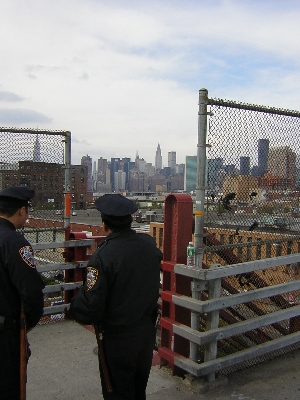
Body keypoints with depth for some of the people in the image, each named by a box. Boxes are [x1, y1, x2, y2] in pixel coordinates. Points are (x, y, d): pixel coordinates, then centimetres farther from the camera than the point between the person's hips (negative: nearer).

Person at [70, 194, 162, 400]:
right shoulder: (150, 245, -8)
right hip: (147, 334, 6)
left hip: (117, 338, -5)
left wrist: (74, 306, -5)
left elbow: (90, 307, -24)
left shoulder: (103, 256, -27)